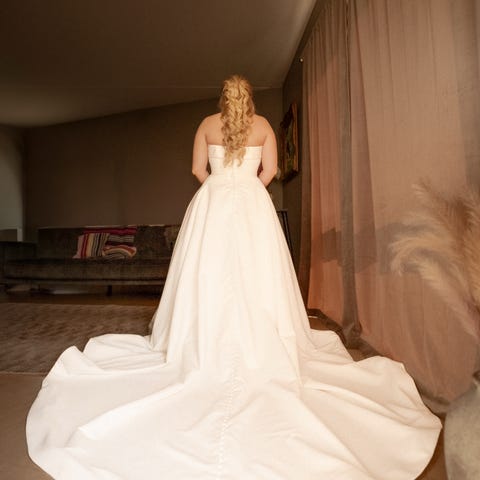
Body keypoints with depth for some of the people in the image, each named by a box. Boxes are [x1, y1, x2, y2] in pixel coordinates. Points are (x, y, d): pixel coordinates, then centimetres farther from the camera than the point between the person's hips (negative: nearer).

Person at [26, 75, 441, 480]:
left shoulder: (207, 124, 9)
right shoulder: (263, 125, 9)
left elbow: (198, 169, 6)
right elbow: (270, 170, 3)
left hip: (212, 202, 0)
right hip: (253, 204, 0)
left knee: (210, 273, 2)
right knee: (254, 273, 2)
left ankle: (209, 345, 7)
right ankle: (257, 344, 6)